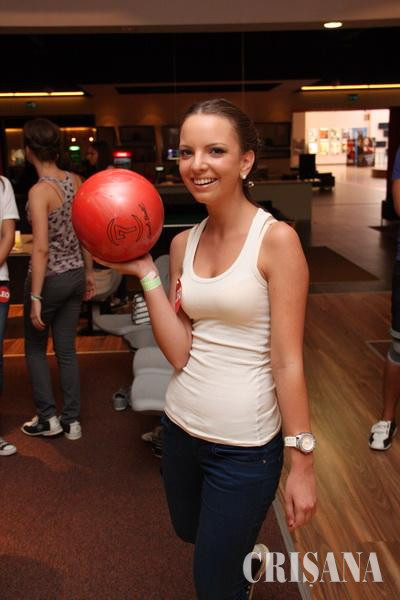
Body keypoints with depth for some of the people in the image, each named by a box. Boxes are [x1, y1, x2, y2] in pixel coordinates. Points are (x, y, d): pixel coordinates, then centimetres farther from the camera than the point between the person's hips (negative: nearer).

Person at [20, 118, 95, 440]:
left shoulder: (39, 191, -19)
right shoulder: (76, 181, 1)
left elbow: (41, 248, -23)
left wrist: (35, 298, -19)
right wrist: (89, 272, 17)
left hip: (50, 278, -6)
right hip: (75, 275, 6)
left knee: (35, 348, 15)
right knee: (67, 349, 15)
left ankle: (48, 418, 20)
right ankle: (72, 421, 22)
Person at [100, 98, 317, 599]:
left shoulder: (276, 239, -16)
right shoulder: (183, 243, 1)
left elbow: (287, 360, -15)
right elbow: (179, 352, -5)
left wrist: (302, 463, -14)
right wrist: (144, 272, -10)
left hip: (246, 444, -6)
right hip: (181, 426, 6)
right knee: (192, 533, 30)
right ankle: (247, 552, 61)